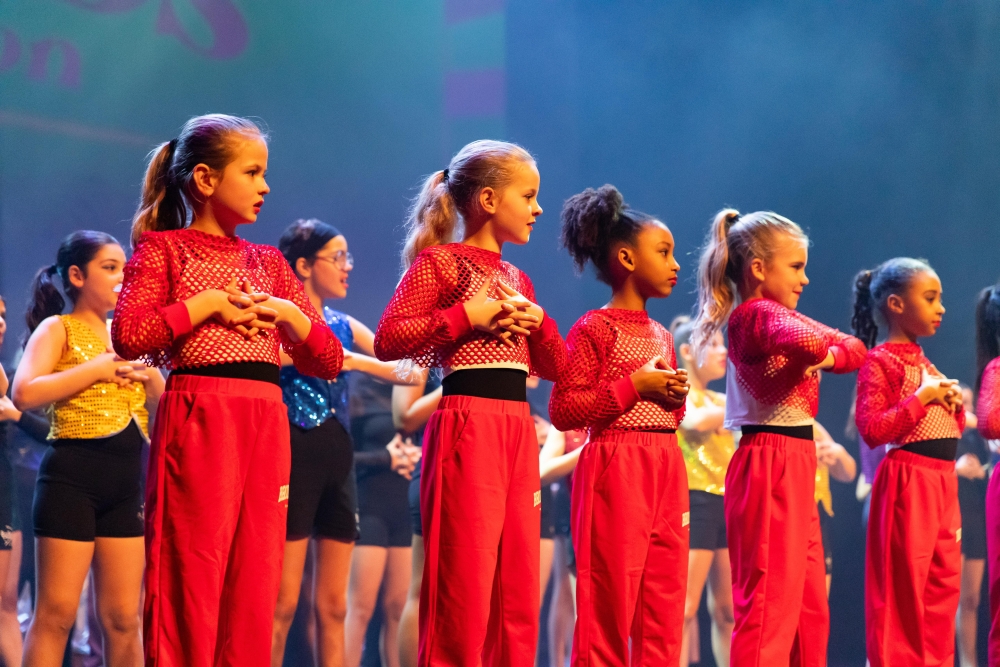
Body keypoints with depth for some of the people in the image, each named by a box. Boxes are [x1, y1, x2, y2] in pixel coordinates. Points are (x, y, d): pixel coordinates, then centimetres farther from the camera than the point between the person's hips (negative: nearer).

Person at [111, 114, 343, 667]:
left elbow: (329, 360, 18)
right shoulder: (163, 248, 5)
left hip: (265, 423, 5)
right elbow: (128, 336, -12)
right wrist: (209, 303, -9)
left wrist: (288, 313, 1)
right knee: (192, 574, -9)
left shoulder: (268, 262, 20)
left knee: (255, 583, 2)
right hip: (197, 416, -5)